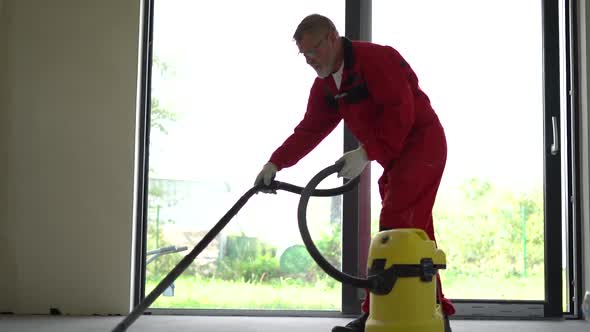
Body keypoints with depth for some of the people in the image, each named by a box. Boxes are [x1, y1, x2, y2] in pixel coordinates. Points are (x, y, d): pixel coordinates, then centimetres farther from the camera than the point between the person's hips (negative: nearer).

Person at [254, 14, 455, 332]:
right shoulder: (325, 84, 9)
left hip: (421, 145, -9)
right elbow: (309, 130, 8)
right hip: (394, 157, 9)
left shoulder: (376, 58, -19)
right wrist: (276, 163, -3)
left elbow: (400, 111, -25)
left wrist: (366, 153, -27)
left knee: (394, 227, -16)